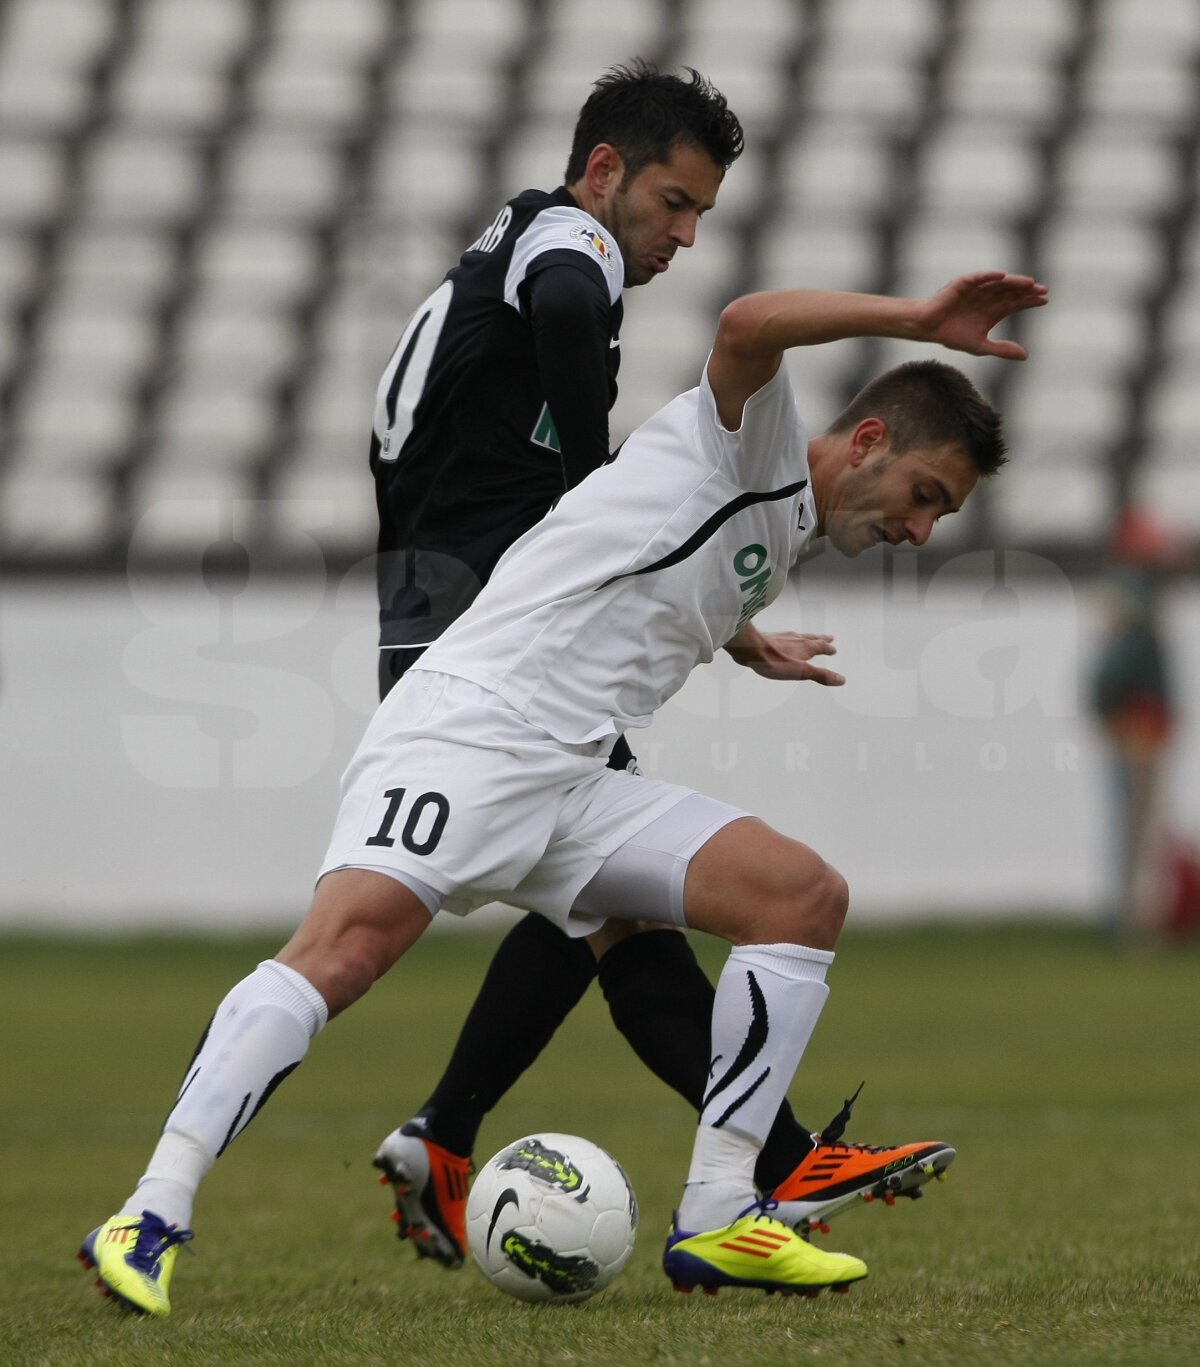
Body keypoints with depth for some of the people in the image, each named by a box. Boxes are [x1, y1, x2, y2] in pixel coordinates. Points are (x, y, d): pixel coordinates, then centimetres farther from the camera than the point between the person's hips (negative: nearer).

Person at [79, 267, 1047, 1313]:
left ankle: (714, 1222, -6)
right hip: (469, 722, -9)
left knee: (806, 895, -4)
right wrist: (918, 320, -23)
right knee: (353, 934, -31)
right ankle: (152, 1218, -34)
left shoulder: (787, 537, 24)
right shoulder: (753, 443, 0)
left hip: (574, 783, 9)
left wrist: (745, 645, 58)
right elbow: (746, 327, -25)